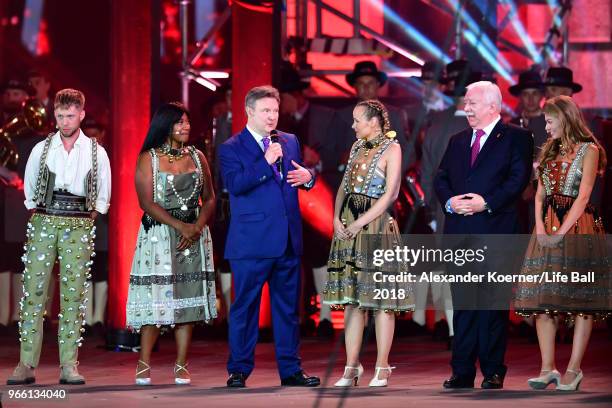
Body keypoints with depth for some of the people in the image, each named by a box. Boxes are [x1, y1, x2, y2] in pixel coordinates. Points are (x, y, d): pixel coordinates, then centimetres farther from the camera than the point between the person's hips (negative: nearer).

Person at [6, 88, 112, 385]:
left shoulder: (96, 153, 7)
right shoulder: (41, 150, 8)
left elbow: (104, 194, 14)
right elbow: (29, 188, 16)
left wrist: (87, 219, 7)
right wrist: (37, 214, 9)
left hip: (79, 225, 0)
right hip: (43, 223, 0)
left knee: (74, 295, -3)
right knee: (33, 290, -6)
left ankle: (69, 365, -2)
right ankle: (27, 364, -7)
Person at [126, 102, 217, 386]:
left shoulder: (197, 157, 12)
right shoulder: (148, 158, 0)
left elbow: (209, 198, 10)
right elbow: (147, 202, -8)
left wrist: (197, 227, -8)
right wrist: (180, 226, -16)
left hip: (193, 236, 4)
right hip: (159, 234, -4)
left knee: (188, 299, 0)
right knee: (156, 299, -7)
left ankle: (181, 367, 2)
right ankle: (144, 365, 0)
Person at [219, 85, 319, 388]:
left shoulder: (290, 142, 14)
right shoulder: (231, 148, -2)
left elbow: (301, 176, 22)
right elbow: (234, 184, -17)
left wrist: (308, 178, -2)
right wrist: (266, 162, -23)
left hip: (288, 241, 5)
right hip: (251, 243, -5)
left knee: (288, 307, 9)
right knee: (245, 307, 0)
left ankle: (290, 370, 14)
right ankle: (238, 371, 7)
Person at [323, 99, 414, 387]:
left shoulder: (391, 148, -4)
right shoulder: (357, 147, 16)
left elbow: (391, 193, -11)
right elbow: (344, 185, 16)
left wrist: (360, 223, -12)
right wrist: (337, 218, 0)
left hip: (376, 224, -6)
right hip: (348, 225, 6)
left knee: (381, 299, -4)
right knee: (352, 298, 4)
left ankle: (382, 368, -1)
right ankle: (351, 368, 5)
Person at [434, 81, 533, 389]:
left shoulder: (516, 138, 1)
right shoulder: (457, 141, 19)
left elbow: (518, 179, -9)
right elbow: (440, 179, 14)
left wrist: (486, 202, -17)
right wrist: (449, 201, -6)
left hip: (495, 232, -5)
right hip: (459, 232, 5)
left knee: (492, 302, -3)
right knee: (462, 303, 5)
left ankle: (493, 372, 2)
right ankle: (462, 372, 8)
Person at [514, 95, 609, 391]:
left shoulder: (588, 150, -2)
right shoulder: (551, 152, 17)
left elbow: (583, 196, -11)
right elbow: (540, 195, 12)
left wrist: (561, 233, -16)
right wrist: (540, 229, -5)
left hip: (578, 227, -6)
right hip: (548, 227, 6)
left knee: (580, 301, -5)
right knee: (542, 299, -1)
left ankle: (574, 370, -5)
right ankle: (548, 369, 0)